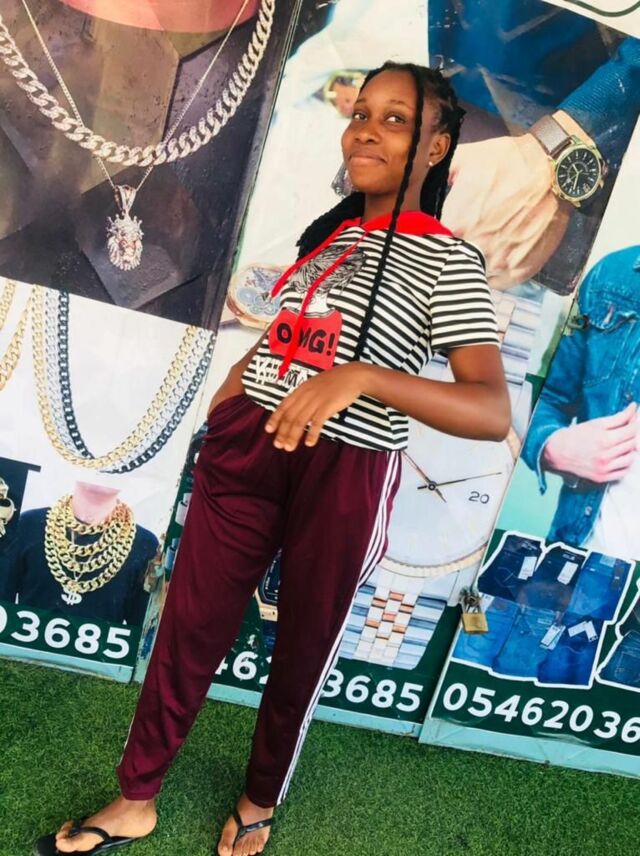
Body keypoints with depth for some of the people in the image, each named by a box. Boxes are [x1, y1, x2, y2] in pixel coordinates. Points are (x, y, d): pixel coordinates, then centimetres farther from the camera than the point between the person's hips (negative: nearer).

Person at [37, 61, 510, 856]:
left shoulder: (449, 262, -8)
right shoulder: (330, 231, 12)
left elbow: (493, 411, -21)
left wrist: (360, 377, -32)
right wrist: (237, 378, 13)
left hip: (343, 478, -5)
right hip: (245, 448, 6)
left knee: (302, 652, 14)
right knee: (187, 629, 12)